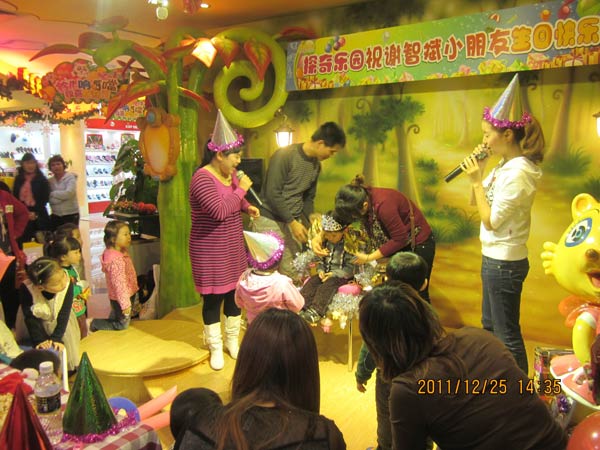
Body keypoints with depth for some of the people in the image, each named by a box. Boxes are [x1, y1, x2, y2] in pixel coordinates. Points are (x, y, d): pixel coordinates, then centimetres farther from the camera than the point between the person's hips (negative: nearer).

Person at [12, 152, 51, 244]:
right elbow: (15, 198, 9)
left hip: (39, 217, -2)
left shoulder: (42, 180, 1)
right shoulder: (18, 179, 11)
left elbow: (45, 199, -3)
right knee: (23, 243, 0)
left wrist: (35, 213, -13)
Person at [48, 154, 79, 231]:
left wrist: (53, 194, -9)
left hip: (71, 215, -4)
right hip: (55, 216, 4)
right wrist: (62, 196, -16)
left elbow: (69, 193, -19)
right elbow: (49, 199, -3)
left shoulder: (70, 177, -4)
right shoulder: (50, 181, 6)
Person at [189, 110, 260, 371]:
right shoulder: (202, 178, -21)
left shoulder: (231, 174, 3)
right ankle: (215, 348, 24)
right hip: (210, 251, -7)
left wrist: (247, 207, 2)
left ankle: (232, 340, 34)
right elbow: (219, 211, -31)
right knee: (213, 298, 6)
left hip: (233, 247, 7)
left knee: (235, 293, 15)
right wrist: (241, 190, -22)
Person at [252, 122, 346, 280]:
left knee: (292, 273, 4)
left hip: (292, 222, 6)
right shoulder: (285, 155, -17)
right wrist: (293, 222, -16)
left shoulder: (316, 165, 7)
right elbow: (272, 193, -18)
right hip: (269, 220, -6)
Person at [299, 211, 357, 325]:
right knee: (312, 281, -18)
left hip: (342, 276, -6)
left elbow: (351, 268, -14)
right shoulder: (326, 243, 8)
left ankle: (315, 312, -44)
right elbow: (321, 261, 16)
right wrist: (320, 270, -5)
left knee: (328, 284, -32)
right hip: (326, 273, 7)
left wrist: (334, 274, -21)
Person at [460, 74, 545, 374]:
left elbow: (491, 220, -22)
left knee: (507, 334, 3)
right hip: (494, 257, 10)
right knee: (490, 326, 24)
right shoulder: (504, 166, 6)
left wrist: (477, 180, -18)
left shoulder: (518, 172, -22)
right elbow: (477, 202, 11)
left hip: (504, 261, -10)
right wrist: (477, 173, -2)